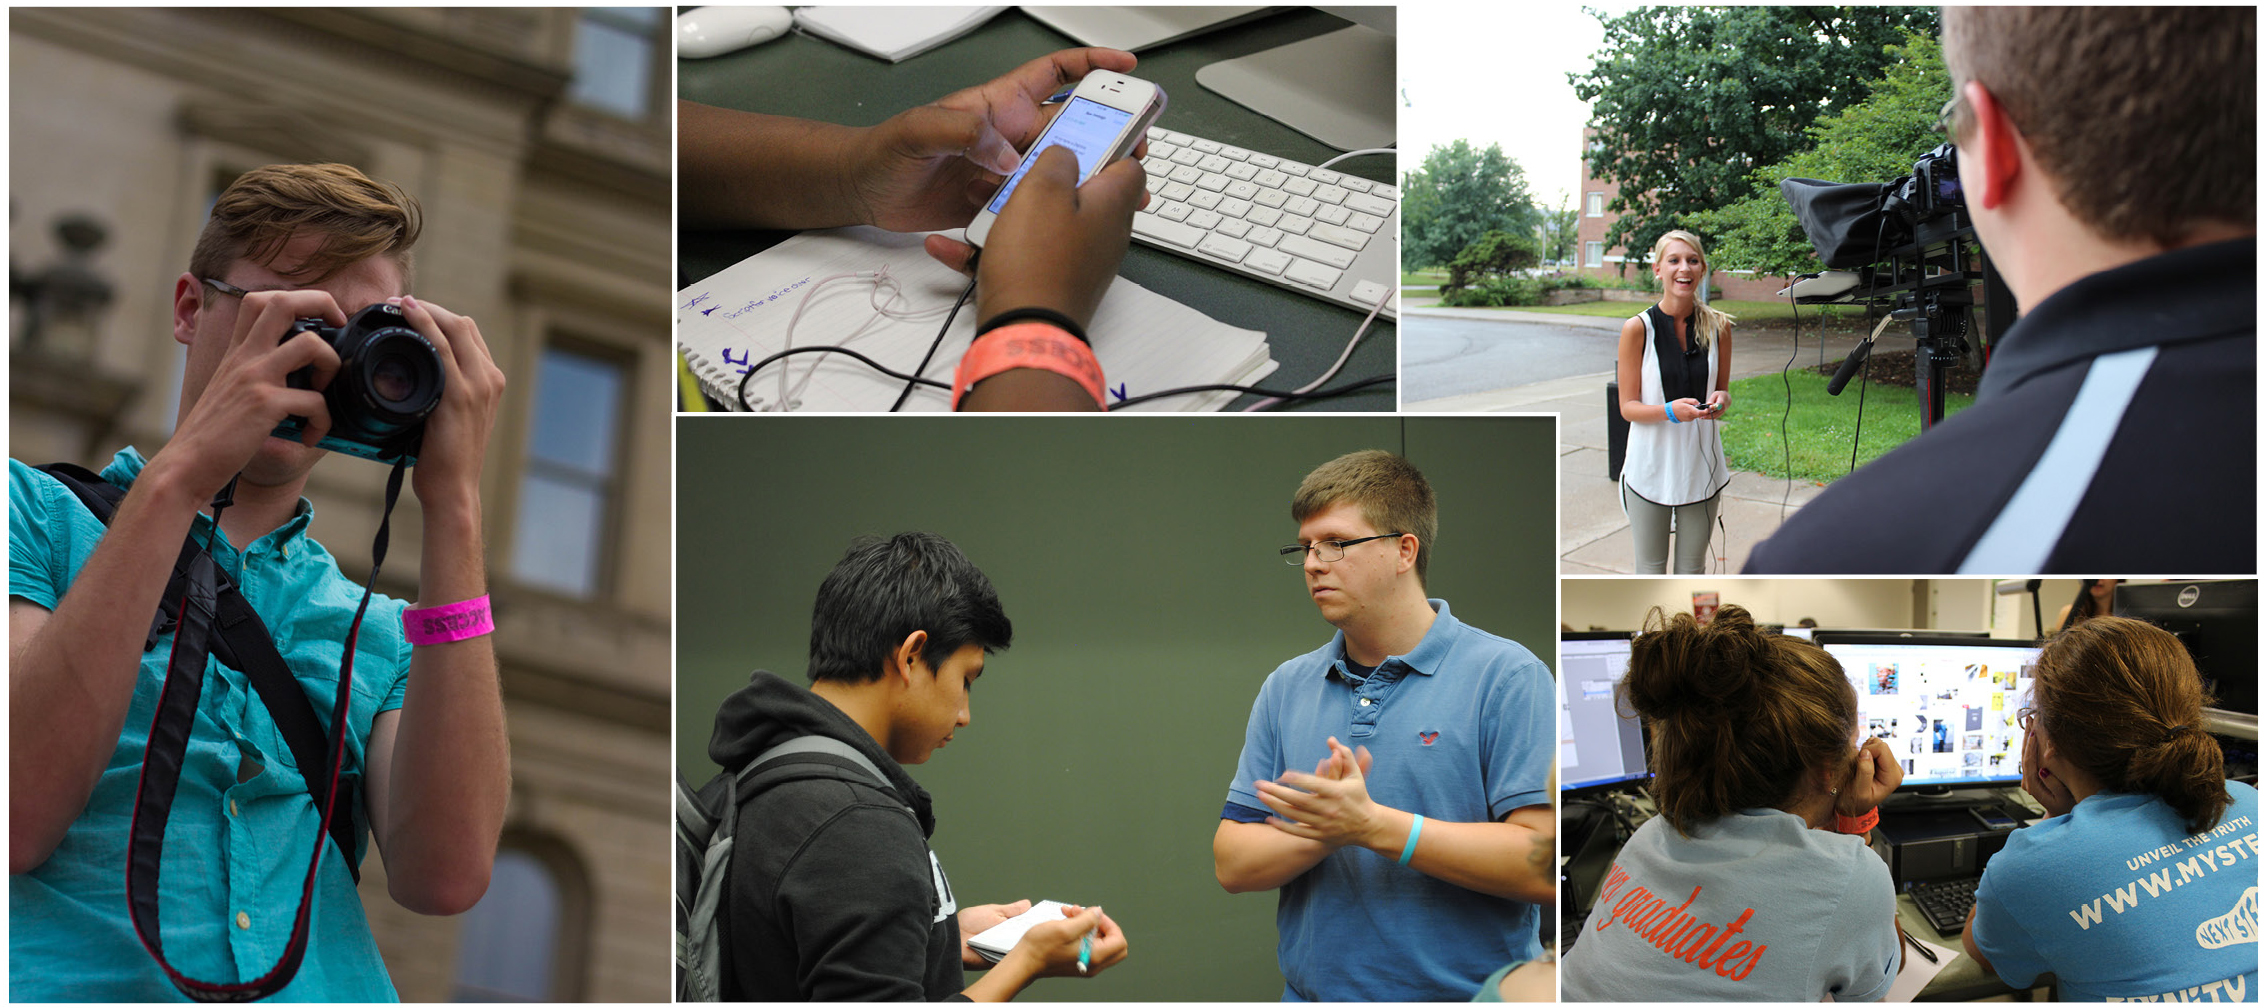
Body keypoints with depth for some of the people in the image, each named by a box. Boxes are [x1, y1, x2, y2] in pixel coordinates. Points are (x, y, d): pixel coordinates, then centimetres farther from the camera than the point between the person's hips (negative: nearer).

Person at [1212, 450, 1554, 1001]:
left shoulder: (1508, 677, -6)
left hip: (1466, 995, -4)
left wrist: (1373, 825, -18)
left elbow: (1546, 864, -15)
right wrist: (1323, 831, -14)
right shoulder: (1285, 688, 8)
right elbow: (1231, 864, 4)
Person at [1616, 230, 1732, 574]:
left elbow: (1722, 390, 13)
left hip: (1701, 466, 3)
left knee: (1692, 569, 11)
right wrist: (1670, 411, -25)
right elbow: (1628, 407, -6)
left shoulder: (1717, 326, 0)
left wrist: (1720, 401, -11)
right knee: (1651, 570, 5)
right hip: (1651, 466, -3)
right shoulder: (1638, 329, -9)